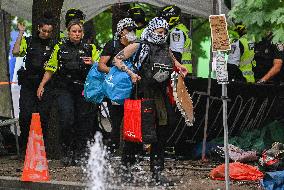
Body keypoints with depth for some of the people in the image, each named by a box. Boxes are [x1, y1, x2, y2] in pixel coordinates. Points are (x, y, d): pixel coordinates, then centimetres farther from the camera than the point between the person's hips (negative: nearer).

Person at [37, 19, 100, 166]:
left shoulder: (89, 49, 10)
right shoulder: (60, 48, 10)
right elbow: (50, 69, 14)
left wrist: (92, 64, -11)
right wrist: (41, 85, 7)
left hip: (83, 89, 1)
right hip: (64, 89, -1)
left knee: (83, 122, -1)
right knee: (67, 119, -16)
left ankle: (79, 154, 9)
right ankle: (66, 153, -5)